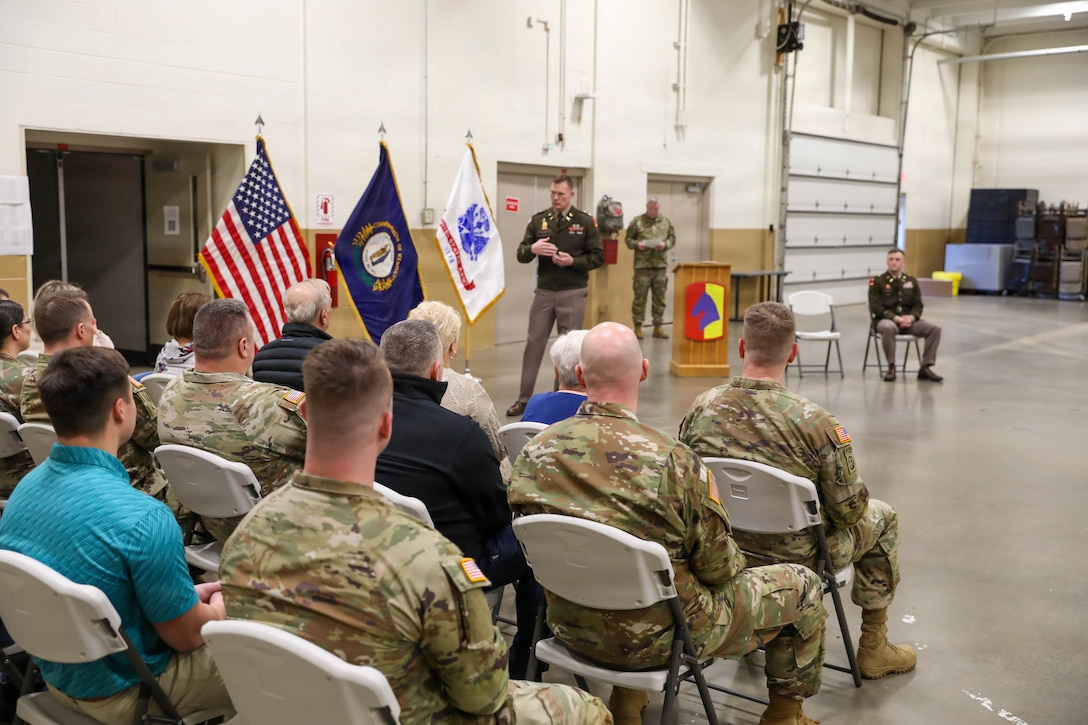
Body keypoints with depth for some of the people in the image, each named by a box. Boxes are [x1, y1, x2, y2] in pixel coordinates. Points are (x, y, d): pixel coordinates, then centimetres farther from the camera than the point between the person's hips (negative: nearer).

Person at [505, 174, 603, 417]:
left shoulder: (585, 222, -1)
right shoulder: (538, 220, 5)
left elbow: (598, 256, -1)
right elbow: (521, 255, 4)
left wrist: (573, 261, -17)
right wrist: (533, 248, -19)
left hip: (572, 293, -2)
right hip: (544, 292, 2)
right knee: (534, 343, 5)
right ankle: (523, 399, 12)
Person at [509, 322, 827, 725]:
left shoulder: (532, 454, -12)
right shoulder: (673, 460, -26)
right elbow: (717, 567, -15)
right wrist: (734, 561, 9)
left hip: (571, 628, 5)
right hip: (658, 637, -5)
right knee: (802, 586, 15)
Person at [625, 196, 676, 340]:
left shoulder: (666, 221, 10)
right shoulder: (637, 221, 2)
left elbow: (672, 238, 13)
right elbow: (628, 239, 4)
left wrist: (665, 244, -7)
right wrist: (637, 244, -14)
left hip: (661, 264, 3)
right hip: (642, 264, -3)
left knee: (660, 297, 6)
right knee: (640, 296, -1)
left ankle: (658, 326, 14)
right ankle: (637, 326, 6)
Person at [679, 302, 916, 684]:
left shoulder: (702, 407, -14)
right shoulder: (813, 419, -26)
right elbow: (848, 510, -16)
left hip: (725, 553, 5)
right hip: (796, 559, -4)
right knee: (882, 516, 22)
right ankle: (873, 648, 31)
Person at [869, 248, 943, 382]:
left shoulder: (911, 281, 12)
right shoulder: (877, 282, -1)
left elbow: (918, 305, 10)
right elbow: (875, 307, -9)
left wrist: (911, 317, -13)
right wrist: (896, 318, -19)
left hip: (908, 321, 4)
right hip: (886, 320, -4)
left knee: (935, 328, -18)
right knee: (888, 328, -40)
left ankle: (925, 368, -13)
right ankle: (891, 367, -25)